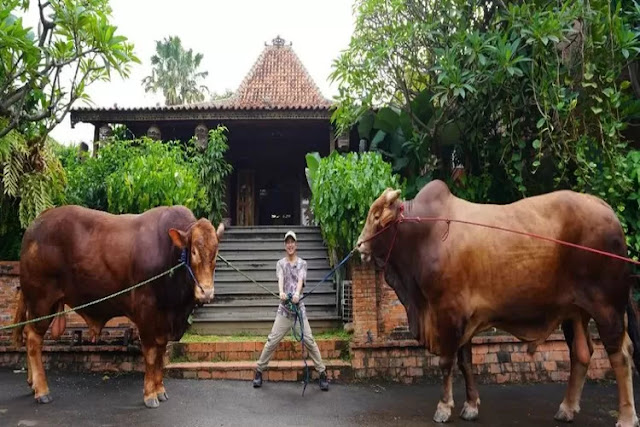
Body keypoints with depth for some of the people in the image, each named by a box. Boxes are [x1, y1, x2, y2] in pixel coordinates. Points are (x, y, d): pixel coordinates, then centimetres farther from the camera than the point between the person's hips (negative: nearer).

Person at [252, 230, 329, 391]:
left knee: (309, 340, -5)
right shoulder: (280, 263, 9)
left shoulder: (302, 263, 8)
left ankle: (322, 372, 5)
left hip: (299, 306, 0)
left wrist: (297, 294, -33)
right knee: (272, 341, -1)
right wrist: (281, 292, -34)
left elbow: (300, 280, -11)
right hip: (284, 308, 1)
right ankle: (259, 370, 14)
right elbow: (280, 279, -11)